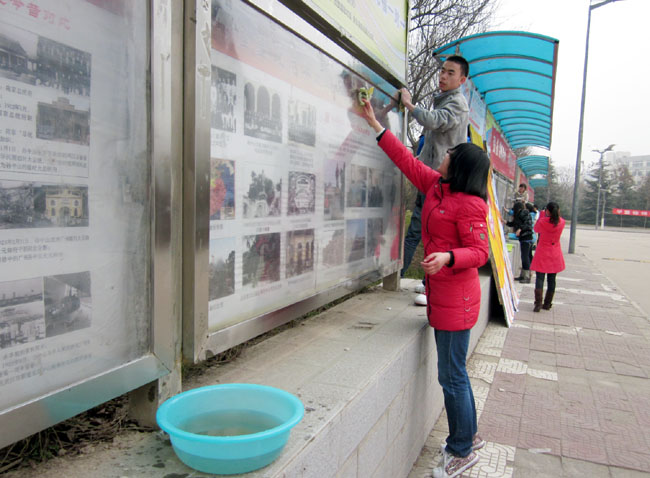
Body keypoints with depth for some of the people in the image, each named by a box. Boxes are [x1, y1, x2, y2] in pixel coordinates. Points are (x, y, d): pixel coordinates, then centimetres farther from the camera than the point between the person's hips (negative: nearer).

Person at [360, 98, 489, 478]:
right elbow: (407, 161, 17)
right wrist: (375, 124, 20)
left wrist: (447, 257, -36)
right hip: (441, 294, 9)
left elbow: (479, 252, -17)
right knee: (454, 371, 19)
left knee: (452, 375, 1)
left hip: (456, 298, -9)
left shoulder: (469, 204, -16)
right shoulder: (436, 186, 9)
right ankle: (469, 436, 36)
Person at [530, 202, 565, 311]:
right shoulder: (561, 222, -7)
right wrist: (556, 213, 13)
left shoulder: (542, 222, -15)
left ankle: (538, 303, -12)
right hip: (555, 255, 3)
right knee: (552, 280, 10)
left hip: (542, 254, -3)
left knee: (539, 278, -1)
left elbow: (536, 229, 6)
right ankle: (547, 304, 17)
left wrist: (542, 215, 9)